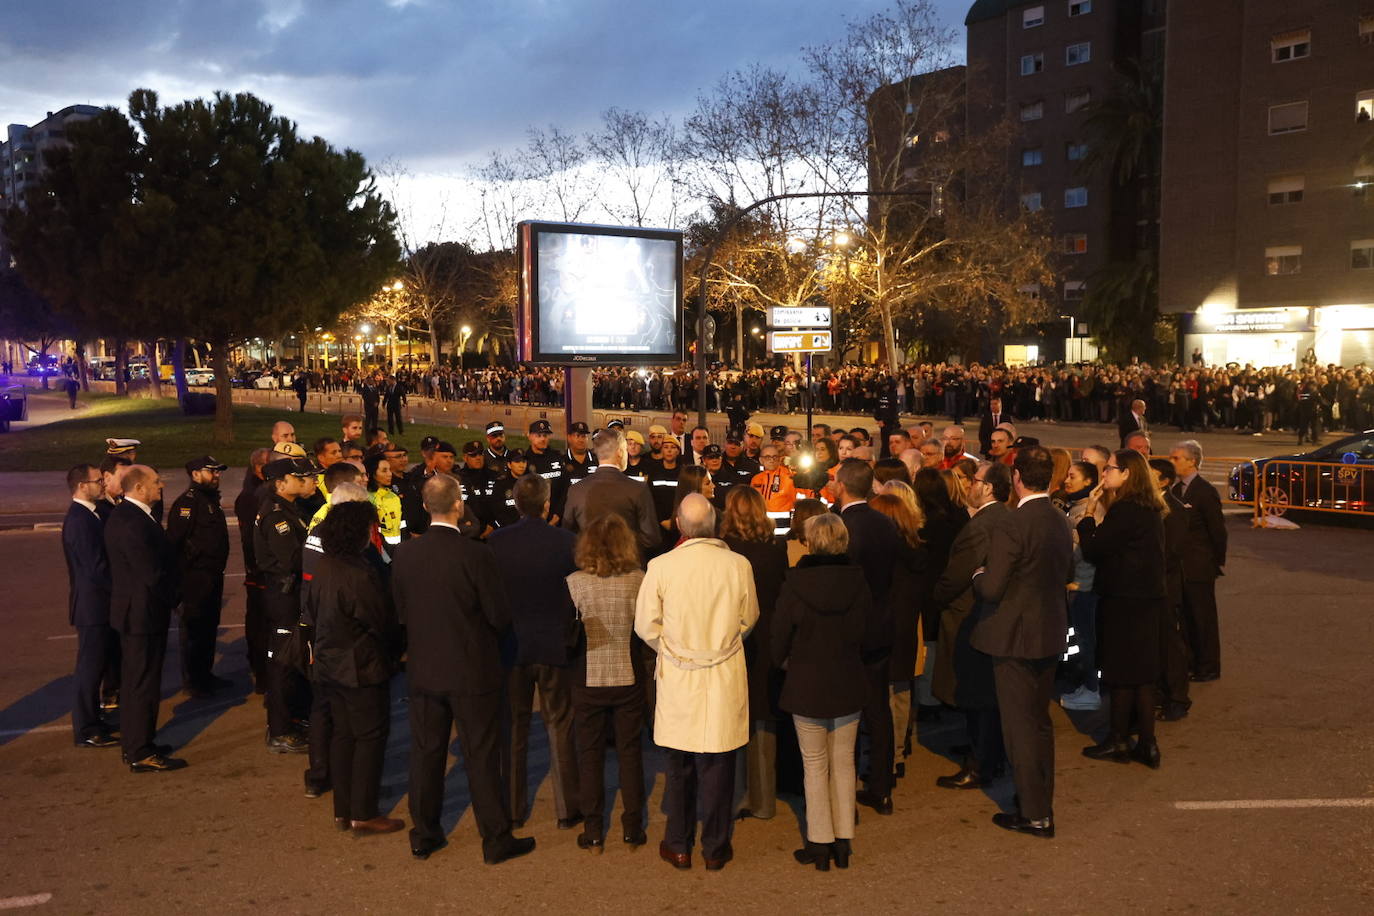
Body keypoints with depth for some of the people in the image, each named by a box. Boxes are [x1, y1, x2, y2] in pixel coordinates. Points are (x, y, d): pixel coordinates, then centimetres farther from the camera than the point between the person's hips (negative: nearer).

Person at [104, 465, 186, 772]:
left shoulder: (126, 515, 9)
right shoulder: (132, 522, -24)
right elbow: (153, 573, -25)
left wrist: (170, 598, 10)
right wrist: (173, 600, -9)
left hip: (135, 611, 11)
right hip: (143, 612, -11)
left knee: (134, 681, 19)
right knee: (143, 683, -2)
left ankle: (135, 744, 31)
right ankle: (141, 755, 7)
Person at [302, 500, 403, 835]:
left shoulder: (323, 567, 1)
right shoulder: (360, 575, -25)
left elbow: (309, 612, 11)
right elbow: (383, 621, -17)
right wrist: (393, 651, 2)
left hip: (329, 665, 8)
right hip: (362, 668, -8)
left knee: (342, 734, 16)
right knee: (370, 736, 4)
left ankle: (342, 811, 24)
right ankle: (363, 816, 9)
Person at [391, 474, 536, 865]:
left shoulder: (404, 554, -6)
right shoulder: (476, 555, -19)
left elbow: (400, 613, 3)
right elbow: (500, 616, -13)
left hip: (423, 669, 4)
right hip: (473, 671, -4)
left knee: (426, 752, 15)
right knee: (481, 756, 6)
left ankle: (423, 836, 27)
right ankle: (496, 839, 16)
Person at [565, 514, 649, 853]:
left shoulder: (574, 583, -12)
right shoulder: (639, 580, -11)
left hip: (588, 680, -1)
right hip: (628, 677, 1)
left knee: (590, 754, 11)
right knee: (630, 752, 14)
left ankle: (593, 831, 16)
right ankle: (632, 828, 20)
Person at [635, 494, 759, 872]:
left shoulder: (661, 566, -13)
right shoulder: (738, 565, -9)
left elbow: (646, 626, -4)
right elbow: (749, 620, 5)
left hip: (678, 678, 0)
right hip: (725, 680, 1)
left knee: (679, 766, 13)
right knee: (718, 765, 10)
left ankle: (678, 846, 25)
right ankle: (715, 848, 22)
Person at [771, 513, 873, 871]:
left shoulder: (794, 585, -16)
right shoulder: (858, 582, -9)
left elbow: (779, 639, -7)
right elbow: (873, 631, 2)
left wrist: (785, 663, 13)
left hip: (806, 685, -2)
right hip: (849, 686, 3)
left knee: (814, 766, 9)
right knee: (843, 763, 14)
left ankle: (820, 845, 14)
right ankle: (843, 843, 20)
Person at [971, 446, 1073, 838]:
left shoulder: (1012, 527, -23)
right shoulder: (1060, 523, 2)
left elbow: (991, 589, -22)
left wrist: (978, 576, -2)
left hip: (1016, 636, -8)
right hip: (1050, 634, 8)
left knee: (1020, 725, 4)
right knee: (1039, 721, 20)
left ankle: (1035, 814, 13)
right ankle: (1042, 803, 33)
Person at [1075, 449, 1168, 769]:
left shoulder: (1125, 510, -19)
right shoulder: (1150, 508, 11)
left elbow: (1093, 549, -16)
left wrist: (1088, 513, -5)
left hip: (1124, 601, -9)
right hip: (1147, 598, 9)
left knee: (1121, 673, 2)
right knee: (1142, 673, 12)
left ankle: (1117, 742, 13)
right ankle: (1147, 743, 17)